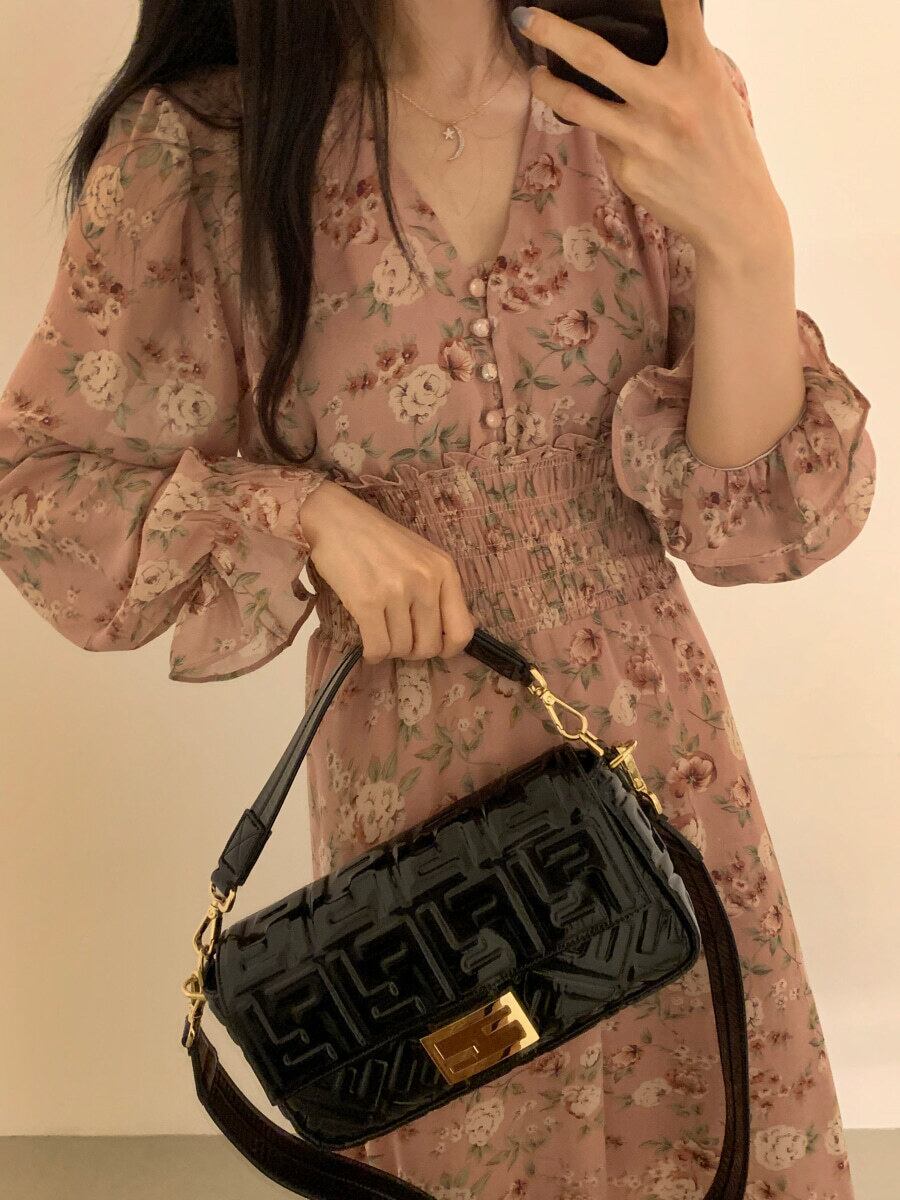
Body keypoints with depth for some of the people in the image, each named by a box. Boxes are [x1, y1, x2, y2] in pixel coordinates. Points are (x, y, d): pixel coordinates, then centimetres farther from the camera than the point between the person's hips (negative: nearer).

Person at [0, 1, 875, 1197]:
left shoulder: (652, 98, -8)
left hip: (664, 750, 3)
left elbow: (764, 514, -12)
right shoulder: (206, 145, -14)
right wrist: (306, 511, -20)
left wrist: (749, 241, -30)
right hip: (422, 793, -2)